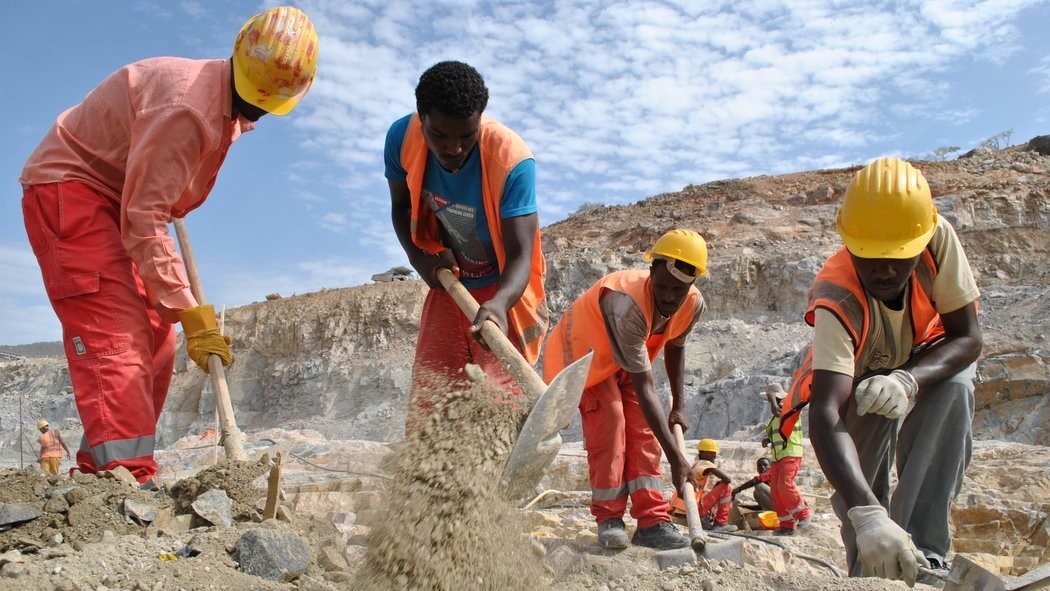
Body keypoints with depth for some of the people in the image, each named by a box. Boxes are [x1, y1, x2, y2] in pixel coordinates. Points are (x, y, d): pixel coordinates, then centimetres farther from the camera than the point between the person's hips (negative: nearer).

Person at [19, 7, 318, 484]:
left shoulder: (234, 107, 3)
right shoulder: (187, 107, -28)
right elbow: (142, 219, -30)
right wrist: (190, 311, -29)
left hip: (116, 201, 10)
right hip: (67, 190, -9)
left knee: (153, 342, 5)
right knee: (114, 333, -22)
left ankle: (98, 471, 11)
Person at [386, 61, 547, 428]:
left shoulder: (512, 161, -29)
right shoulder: (402, 138, -16)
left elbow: (521, 254, -33)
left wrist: (499, 303, -54)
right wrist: (420, 258, -16)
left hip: (504, 291, -4)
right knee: (426, 404, 4)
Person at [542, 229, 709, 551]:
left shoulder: (694, 304, -20)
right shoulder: (627, 305, -43)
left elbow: (674, 347, 3)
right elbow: (644, 388, -41)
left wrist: (677, 407, 9)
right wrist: (675, 455, -39)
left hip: (629, 358, 6)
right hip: (585, 353, -6)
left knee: (643, 432, -4)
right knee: (608, 427, -19)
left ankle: (652, 522, -1)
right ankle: (608, 519, -5)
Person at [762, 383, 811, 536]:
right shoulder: (775, 418, 24)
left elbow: (776, 411, -26)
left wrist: (772, 398, -15)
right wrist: (767, 440, 12)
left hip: (791, 455, -8)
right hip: (777, 457, 8)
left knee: (785, 485, -24)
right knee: (776, 491, 0)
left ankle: (803, 514, -7)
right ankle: (786, 525, 2)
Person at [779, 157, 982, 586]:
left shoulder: (939, 238, -32)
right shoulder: (837, 301, -41)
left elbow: (968, 337, -26)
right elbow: (825, 416, -51)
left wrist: (909, 380, -47)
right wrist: (867, 515, -65)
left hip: (925, 362, 2)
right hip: (859, 376, -2)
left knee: (956, 387, -31)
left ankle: (922, 553, -24)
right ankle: (868, 570, 16)